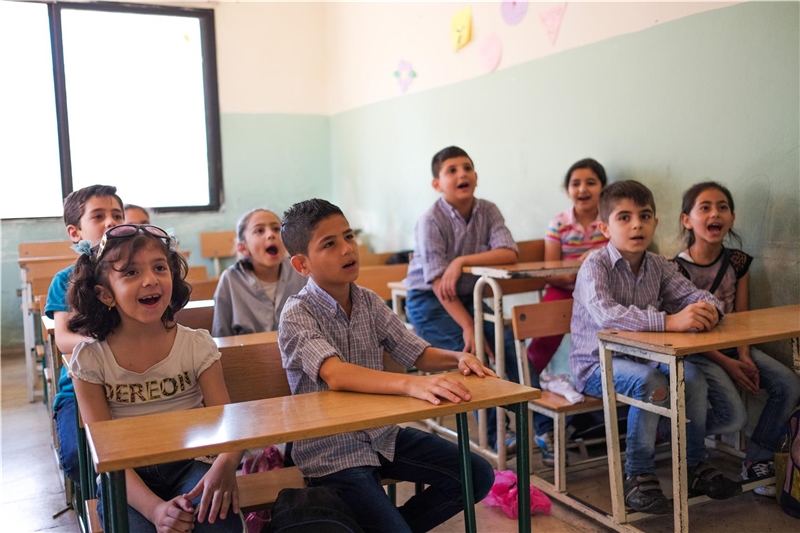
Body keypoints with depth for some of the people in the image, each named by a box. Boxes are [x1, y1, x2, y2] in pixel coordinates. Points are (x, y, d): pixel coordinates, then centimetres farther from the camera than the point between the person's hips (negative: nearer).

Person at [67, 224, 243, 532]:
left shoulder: (197, 346, -2)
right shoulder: (90, 359, -4)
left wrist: (226, 464, -31)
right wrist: (154, 507, -26)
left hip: (189, 465, 1)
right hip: (127, 480, 0)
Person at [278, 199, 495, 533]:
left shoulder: (369, 302, 2)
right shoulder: (298, 315, -17)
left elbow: (416, 353, 5)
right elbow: (336, 375, -34)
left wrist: (457, 358, -17)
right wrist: (411, 384, -48)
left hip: (382, 435, 7)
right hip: (331, 452, -6)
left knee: (478, 476, 4)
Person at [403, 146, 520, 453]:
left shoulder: (488, 211, -3)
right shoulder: (431, 221, -17)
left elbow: (509, 254, -17)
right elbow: (438, 281, -22)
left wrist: (462, 261, -29)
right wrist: (468, 327, -28)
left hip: (468, 297, 5)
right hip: (428, 301, -5)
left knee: (508, 343, -14)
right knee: (473, 351, -22)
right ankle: (494, 433, -9)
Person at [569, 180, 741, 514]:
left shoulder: (658, 267, 4)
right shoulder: (595, 266, -18)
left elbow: (692, 294, -1)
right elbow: (605, 314, -35)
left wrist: (707, 308, -27)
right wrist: (669, 321, -45)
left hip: (641, 357, 6)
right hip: (596, 365, -6)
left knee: (692, 374, -16)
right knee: (651, 381, -30)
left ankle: (695, 466, 4)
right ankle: (638, 477, -16)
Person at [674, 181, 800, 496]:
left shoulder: (737, 262, 3)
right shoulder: (677, 268, -12)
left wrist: (745, 358, -14)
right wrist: (726, 364, -19)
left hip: (732, 346, 6)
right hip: (695, 353, -6)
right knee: (733, 417, -23)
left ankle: (757, 461, 1)